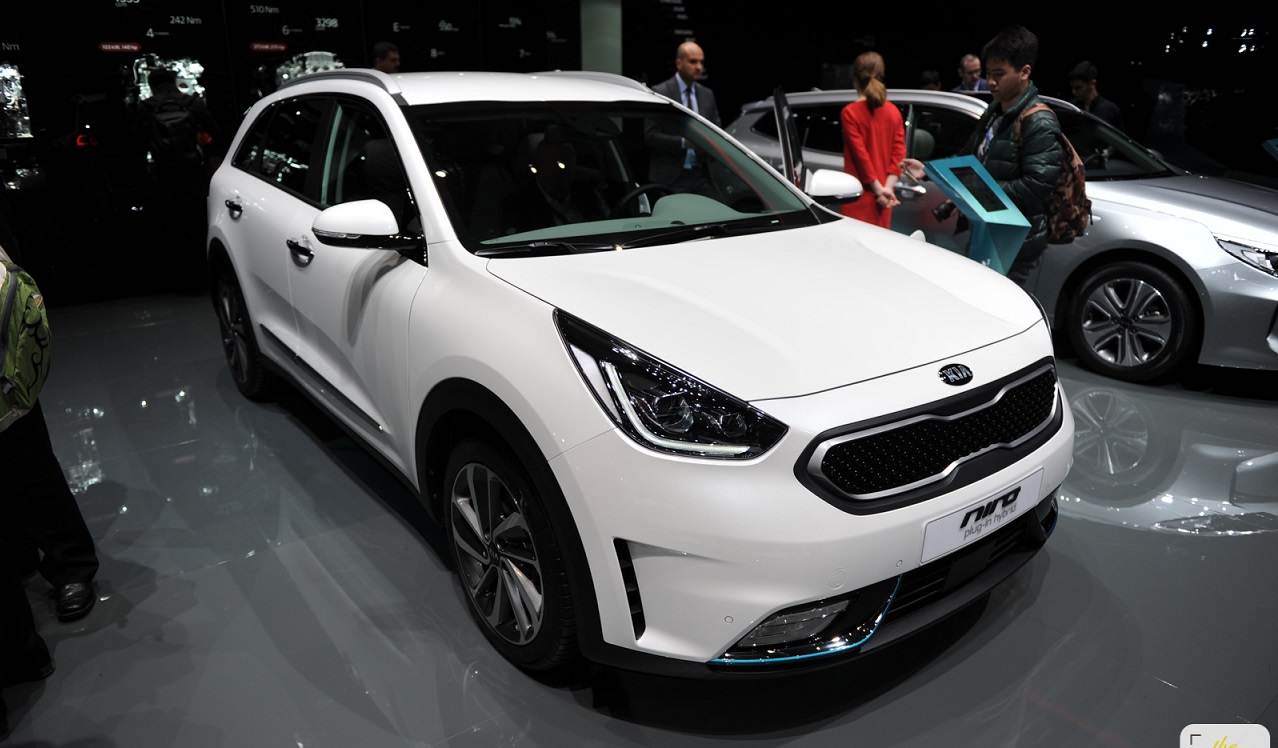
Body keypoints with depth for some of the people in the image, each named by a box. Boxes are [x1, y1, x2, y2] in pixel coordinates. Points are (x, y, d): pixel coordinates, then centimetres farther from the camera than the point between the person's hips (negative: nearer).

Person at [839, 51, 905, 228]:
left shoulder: (850, 112, -9)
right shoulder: (894, 112, 7)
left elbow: (860, 154, -13)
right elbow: (899, 153, 0)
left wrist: (878, 188, -10)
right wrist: (888, 187, -6)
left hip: (859, 193, -5)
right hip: (883, 194, 5)